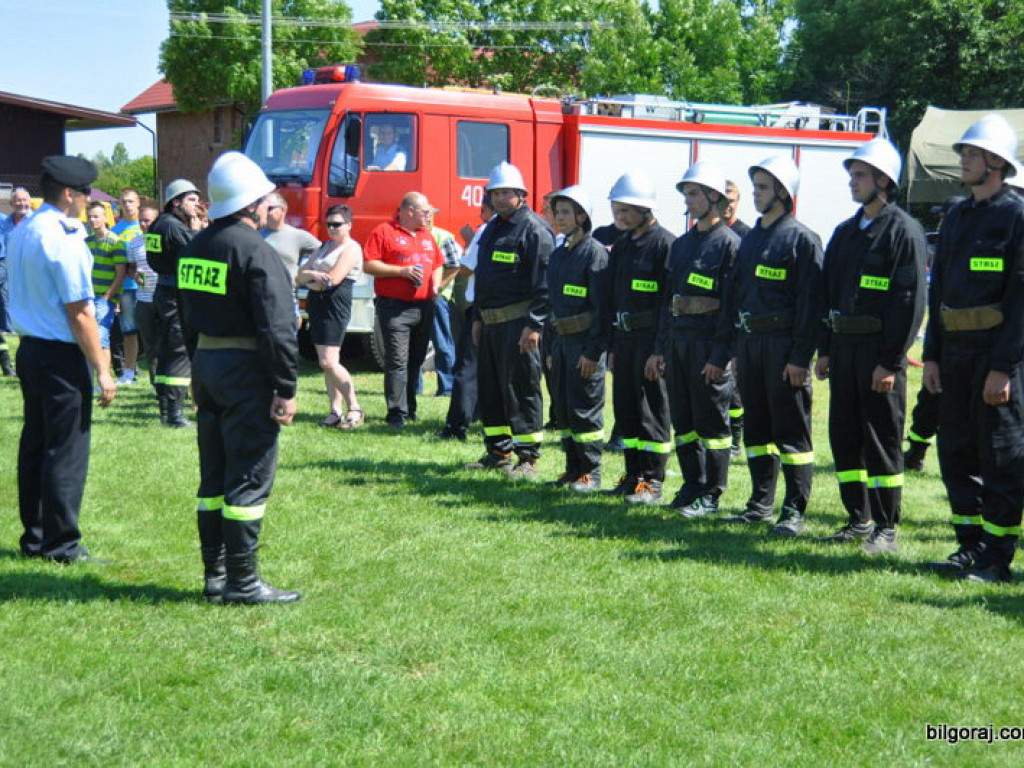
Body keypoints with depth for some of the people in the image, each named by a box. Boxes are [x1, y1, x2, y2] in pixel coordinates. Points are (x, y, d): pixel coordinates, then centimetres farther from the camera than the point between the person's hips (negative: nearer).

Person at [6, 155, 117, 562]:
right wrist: (102, 370, -14)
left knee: (34, 446, 15)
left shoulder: (19, 234, 9)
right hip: (62, 356, -9)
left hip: (29, 348, 9)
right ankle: (61, 544, 5)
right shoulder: (63, 239, -18)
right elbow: (79, 314, -18)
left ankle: (34, 537, 23)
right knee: (67, 452, -1)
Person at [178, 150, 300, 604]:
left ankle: (214, 575, 19)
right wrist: (286, 389, -17)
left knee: (214, 476, 14)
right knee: (250, 478, -2)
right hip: (246, 368, -8)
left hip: (206, 362, 9)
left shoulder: (194, 248, 10)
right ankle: (242, 581, 2)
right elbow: (276, 328, -21)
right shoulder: (255, 252, -17)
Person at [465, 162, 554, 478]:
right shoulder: (493, 228, 18)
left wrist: (534, 324, -21)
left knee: (521, 387, -7)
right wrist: (478, 317, 21)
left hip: (519, 322, -9)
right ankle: (498, 452, 22)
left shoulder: (534, 228, -10)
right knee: (490, 386, 13)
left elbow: (543, 282, -16)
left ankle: (528, 458, -3)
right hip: (491, 322, 9)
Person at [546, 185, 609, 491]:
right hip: (561, 340, 8)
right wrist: (550, 348, 16)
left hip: (585, 342, -8)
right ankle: (573, 468, 19)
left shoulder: (594, 253, -11)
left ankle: (590, 473, 3)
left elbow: (602, 306, -15)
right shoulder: (557, 255, 15)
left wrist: (593, 351, -19)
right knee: (563, 408, 11)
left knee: (585, 409, -4)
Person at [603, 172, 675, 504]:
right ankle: (634, 474, 20)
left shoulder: (665, 243, -11)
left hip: (651, 337, -8)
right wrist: (612, 345, 14)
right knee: (625, 408, 11)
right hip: (624, 336, 8)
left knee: (653, 410, -2)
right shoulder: (621, 245, 14)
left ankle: (652, 481, 4)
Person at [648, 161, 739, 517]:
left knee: (711, 421, -2)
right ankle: (692, 486, 20)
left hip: (710, 342, -7)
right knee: (683, 420, 11)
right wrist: (659, 348, 14)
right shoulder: (681, 245, 16)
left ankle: (711, 495, 5)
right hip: (678, 339, 8)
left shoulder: (729, 242, -7)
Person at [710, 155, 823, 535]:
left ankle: (794, 511, 1)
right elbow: (733, 296, 18)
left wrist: (800, 357, -18)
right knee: (756, 427, 11)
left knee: (790, 429, -3)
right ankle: (761, 503, 19)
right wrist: (721, 352, 14)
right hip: (748, 343, 7)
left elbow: (810, 302, -12)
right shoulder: (750, 240, 16)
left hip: (783, 346, -7)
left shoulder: (802, 239, -6)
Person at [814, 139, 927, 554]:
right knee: (844, 437, 10)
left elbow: (911, 301, -14)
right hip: (843, 345, 7)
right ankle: (858, 520, 21)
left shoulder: (904, 231, -8)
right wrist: (824, 350, 11)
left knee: (881, 439, -3)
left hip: (879, 351, -7)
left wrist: (890, 361, -18)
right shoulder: (845, 232, 15)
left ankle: (886, 529, 5)